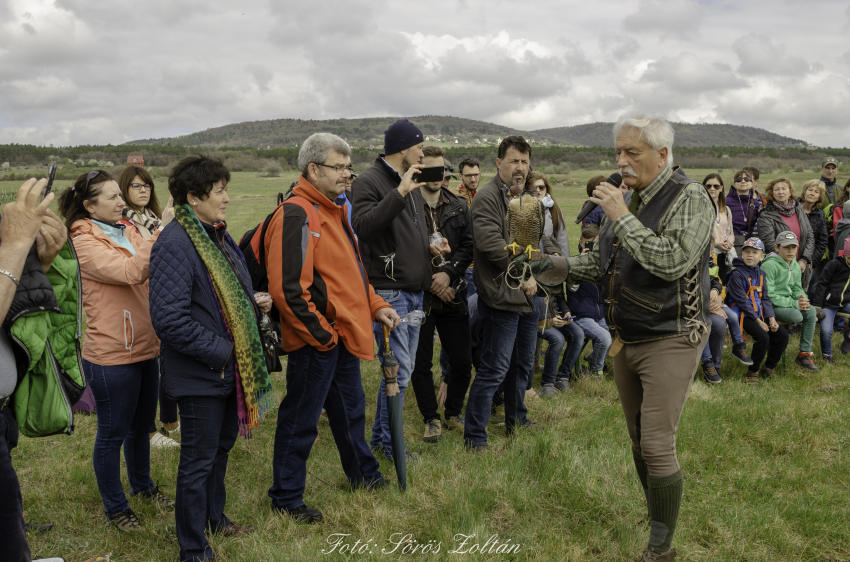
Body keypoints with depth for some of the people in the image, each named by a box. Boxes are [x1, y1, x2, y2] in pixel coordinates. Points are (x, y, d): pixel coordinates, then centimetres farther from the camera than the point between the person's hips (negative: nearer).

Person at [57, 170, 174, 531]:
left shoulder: (127, 231, 9)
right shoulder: (84, 243, -16)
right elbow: (131, 271, -30)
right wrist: (162, 230, -31)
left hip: (144, 348, 8)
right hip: (112, 357, -8)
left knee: (142, 423, 23)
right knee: (113, 432, 8)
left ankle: (142, 484, 43)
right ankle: (114, 507, 25)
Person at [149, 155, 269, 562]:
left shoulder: (217, 235, 9)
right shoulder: (174, 244, -22)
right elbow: (168, 319, -28)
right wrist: (219, 350, -21)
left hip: (230, 369, 9)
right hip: (200, 375, -9)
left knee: (222, 445, 24)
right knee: (198, 462, 4)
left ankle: (214, 517, 45)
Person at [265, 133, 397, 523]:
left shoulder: (333, 211, 13)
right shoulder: (296, 216, -20)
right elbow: (287, 290, -25)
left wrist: (374, 306, 11)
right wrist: (321, 334, -19)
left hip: (344, 335, 10)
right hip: (316, 342, -10)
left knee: (350, 408, 25)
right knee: (300, 420, 4)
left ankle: (363, 476, 44)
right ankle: (286, 498, 19)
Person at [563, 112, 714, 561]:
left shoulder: (690, 198, -14)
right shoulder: (627, 199, 9)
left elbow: (672, 262, -29)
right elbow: (598, 263, 17)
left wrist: (622, 218, -25)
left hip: (669, 342, -7)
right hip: (626, 340, 7)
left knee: (657, 448, -9)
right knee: (639, 441, 15)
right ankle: (656, 521, 33)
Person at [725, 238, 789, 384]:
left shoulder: (761, 274, 13)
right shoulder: (737, 274, -11)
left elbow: (765, 298, 12)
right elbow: (742, 300, -15)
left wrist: (771, 318, -2)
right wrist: (758, 321, -17)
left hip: (759, 314, 8)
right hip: (743, 315, -8)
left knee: (782, 334, -4)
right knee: (763, 337, -26)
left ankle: (768, 368, 12)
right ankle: (752, 372, -8)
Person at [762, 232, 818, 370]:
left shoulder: (796, 266, 11)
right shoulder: (769, 265, -15)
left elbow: (797, 289, 16)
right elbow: (768, 296, -19)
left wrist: (802, 298, -10)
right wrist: (794, 304, -22)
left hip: (788, 303, 7)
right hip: (771, 306, -7)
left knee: (811, 311, -20)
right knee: (796, 316, -33)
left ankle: (804, 354, -13)